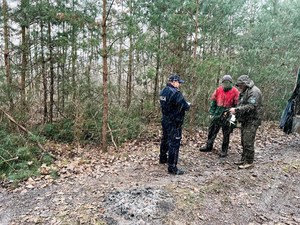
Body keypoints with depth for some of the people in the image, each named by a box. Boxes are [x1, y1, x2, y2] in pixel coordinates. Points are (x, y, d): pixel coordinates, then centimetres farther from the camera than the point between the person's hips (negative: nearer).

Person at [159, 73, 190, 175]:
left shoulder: (163, 91, 7)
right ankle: (172, 167, 1)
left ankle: (163, 158, 41)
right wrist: (188, 104, 2)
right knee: (174, 143, -4)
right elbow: (184, 106, -22)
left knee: (165, 139, 23)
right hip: (174, 123, -9)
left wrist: (184, 104, 12)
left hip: (165, 120, 10)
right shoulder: (176, 93, -21)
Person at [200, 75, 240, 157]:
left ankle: (224, 150, 19)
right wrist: (211, 113, 3)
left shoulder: (235, 91, -6)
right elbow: (213, 101, 8)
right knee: (212, 130, 11)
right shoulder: (218, 90, 3)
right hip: (217, 114, 4)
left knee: (226, 134, 6)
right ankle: (208, 146, 27)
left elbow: (236, 105, -4)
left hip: (227, 116, -3)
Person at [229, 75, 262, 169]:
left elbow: (251, 106, -24)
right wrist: (235, 110, 4)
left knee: (248, 142, -7)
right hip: (245, 120, 10)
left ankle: (249, 162, 2)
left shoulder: (254, 91, -14)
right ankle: (244, 159, 24)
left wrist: (236, 109, -26)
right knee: (244, 141, 14)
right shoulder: (244, 92, 17)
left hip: (252, 120, -10)